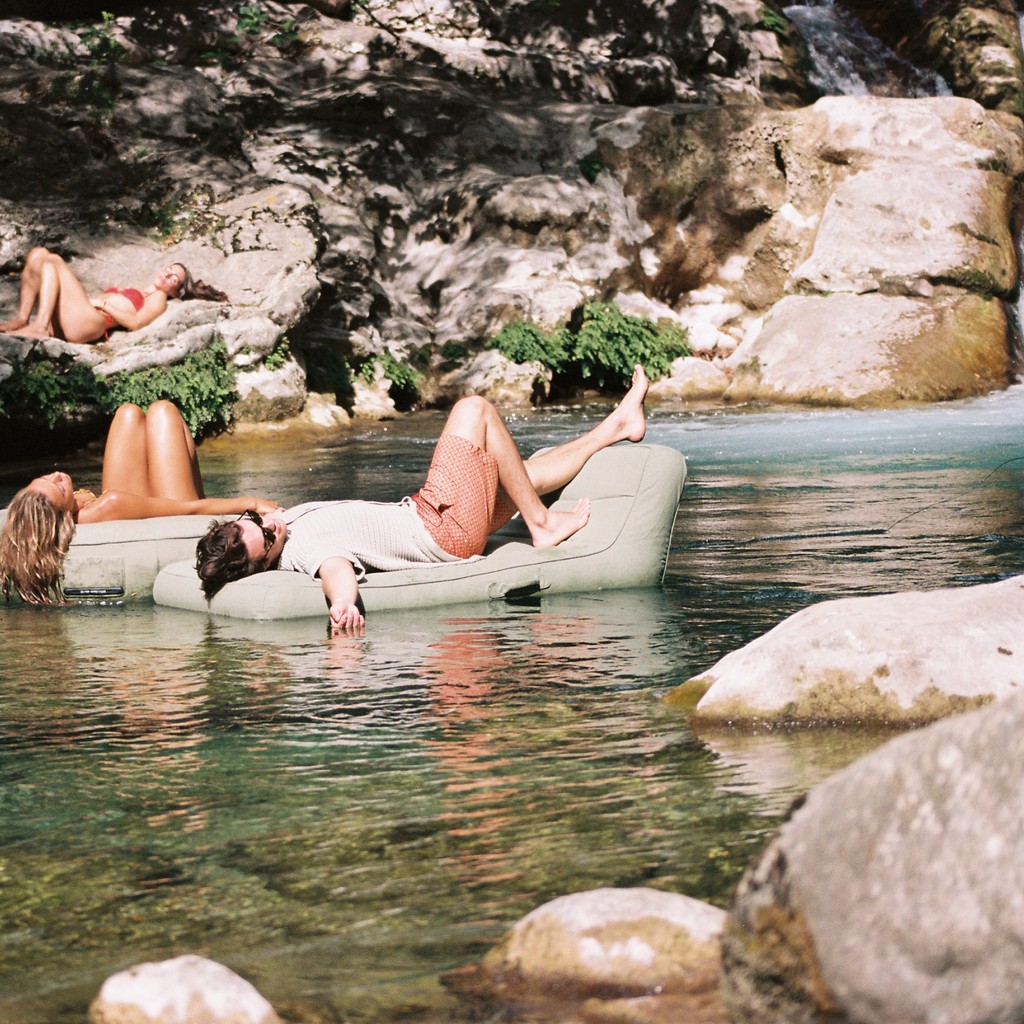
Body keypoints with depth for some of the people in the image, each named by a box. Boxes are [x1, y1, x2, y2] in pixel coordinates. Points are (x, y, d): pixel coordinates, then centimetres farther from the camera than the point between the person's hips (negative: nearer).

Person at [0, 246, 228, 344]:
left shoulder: (157, 298, 17)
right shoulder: (132, 292, 38)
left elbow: (135, 322, -6)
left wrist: (101, 302, -4)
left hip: (89, 323, -8)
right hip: (61, 323, 8)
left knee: (51, 261, -17)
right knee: (37, 254, -1)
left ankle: (39, 327, -30)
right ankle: (22, 319, -14)